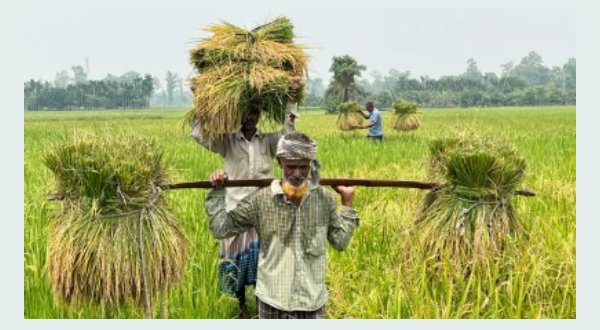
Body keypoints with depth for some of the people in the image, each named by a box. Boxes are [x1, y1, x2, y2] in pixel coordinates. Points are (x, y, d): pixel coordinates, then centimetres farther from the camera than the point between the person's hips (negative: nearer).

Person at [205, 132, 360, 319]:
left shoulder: (325, 199, -3)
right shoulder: (261, 200, -8)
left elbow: (340, 242, 2)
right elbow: (221, 229, -3)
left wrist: (347, 202, 0)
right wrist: (217, 192, -9)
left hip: (312, 300, 2)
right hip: (273, 300, -1)